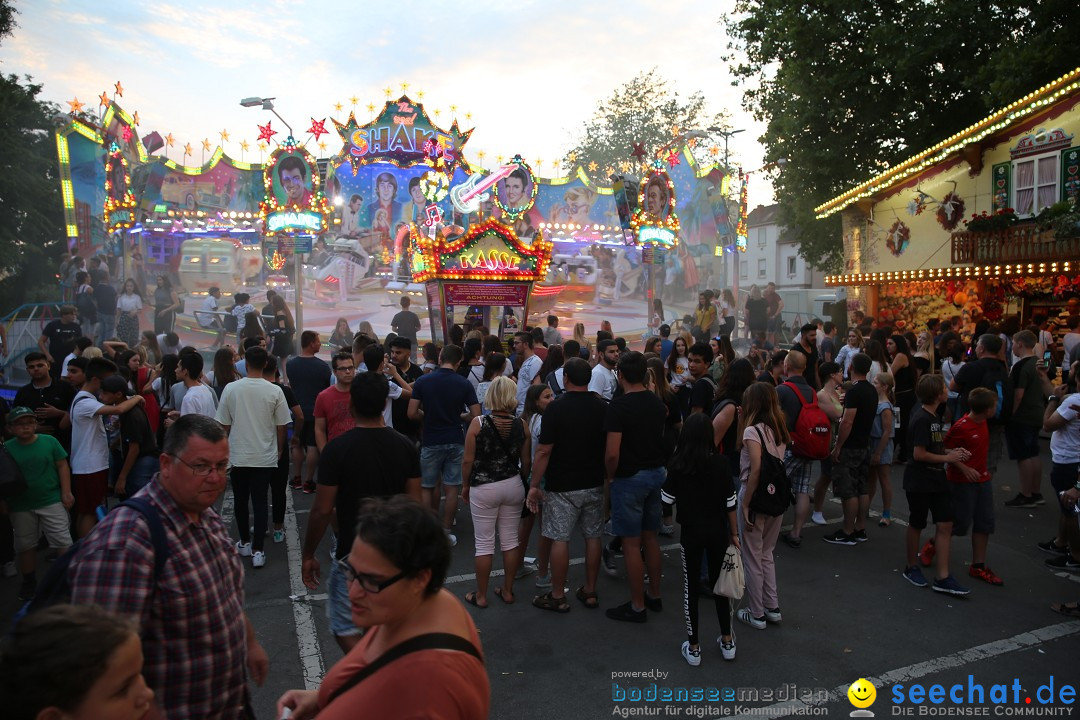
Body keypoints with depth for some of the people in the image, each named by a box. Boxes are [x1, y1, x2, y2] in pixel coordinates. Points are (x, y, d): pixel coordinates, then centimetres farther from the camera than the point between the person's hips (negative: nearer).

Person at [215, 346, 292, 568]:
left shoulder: (231, 388, -7)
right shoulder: (274, 391, -9)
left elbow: (224, 425, 0)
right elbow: (281, 426, -3)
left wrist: (224, 450, 16)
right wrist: (279, 450, 13)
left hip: (238, 456, 1)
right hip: (265, 456, -1)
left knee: (241, 500, 17)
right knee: (260, 502, 5)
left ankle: (245, 543, 29)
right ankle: (257, 550, 2)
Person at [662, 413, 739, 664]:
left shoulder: (677, 465, -11)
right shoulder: (721, 462, -9)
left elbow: (668, 499, -5)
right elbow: (730, 502, -5)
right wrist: (734, 533, 6)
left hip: (691, 532, -2)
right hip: (718, 531, 2)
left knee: (691, 587, 10)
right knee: (719, 583, 17)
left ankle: (693, 647, 16)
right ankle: (727, 642, 27)